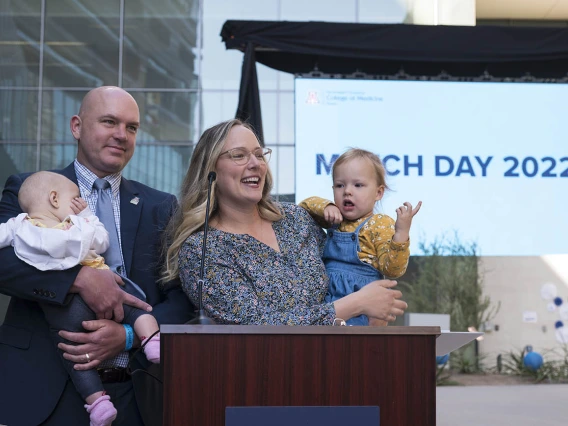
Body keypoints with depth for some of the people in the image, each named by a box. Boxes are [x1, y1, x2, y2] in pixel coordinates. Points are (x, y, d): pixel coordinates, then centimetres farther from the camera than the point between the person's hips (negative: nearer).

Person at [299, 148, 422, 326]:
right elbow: (305, 205, 17)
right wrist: (326, 207, -4)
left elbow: (392, 270, -15)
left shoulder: (381, 225, -8)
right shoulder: (335, 220, 10)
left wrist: (401, 233, -30)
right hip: (327, 303, 6)